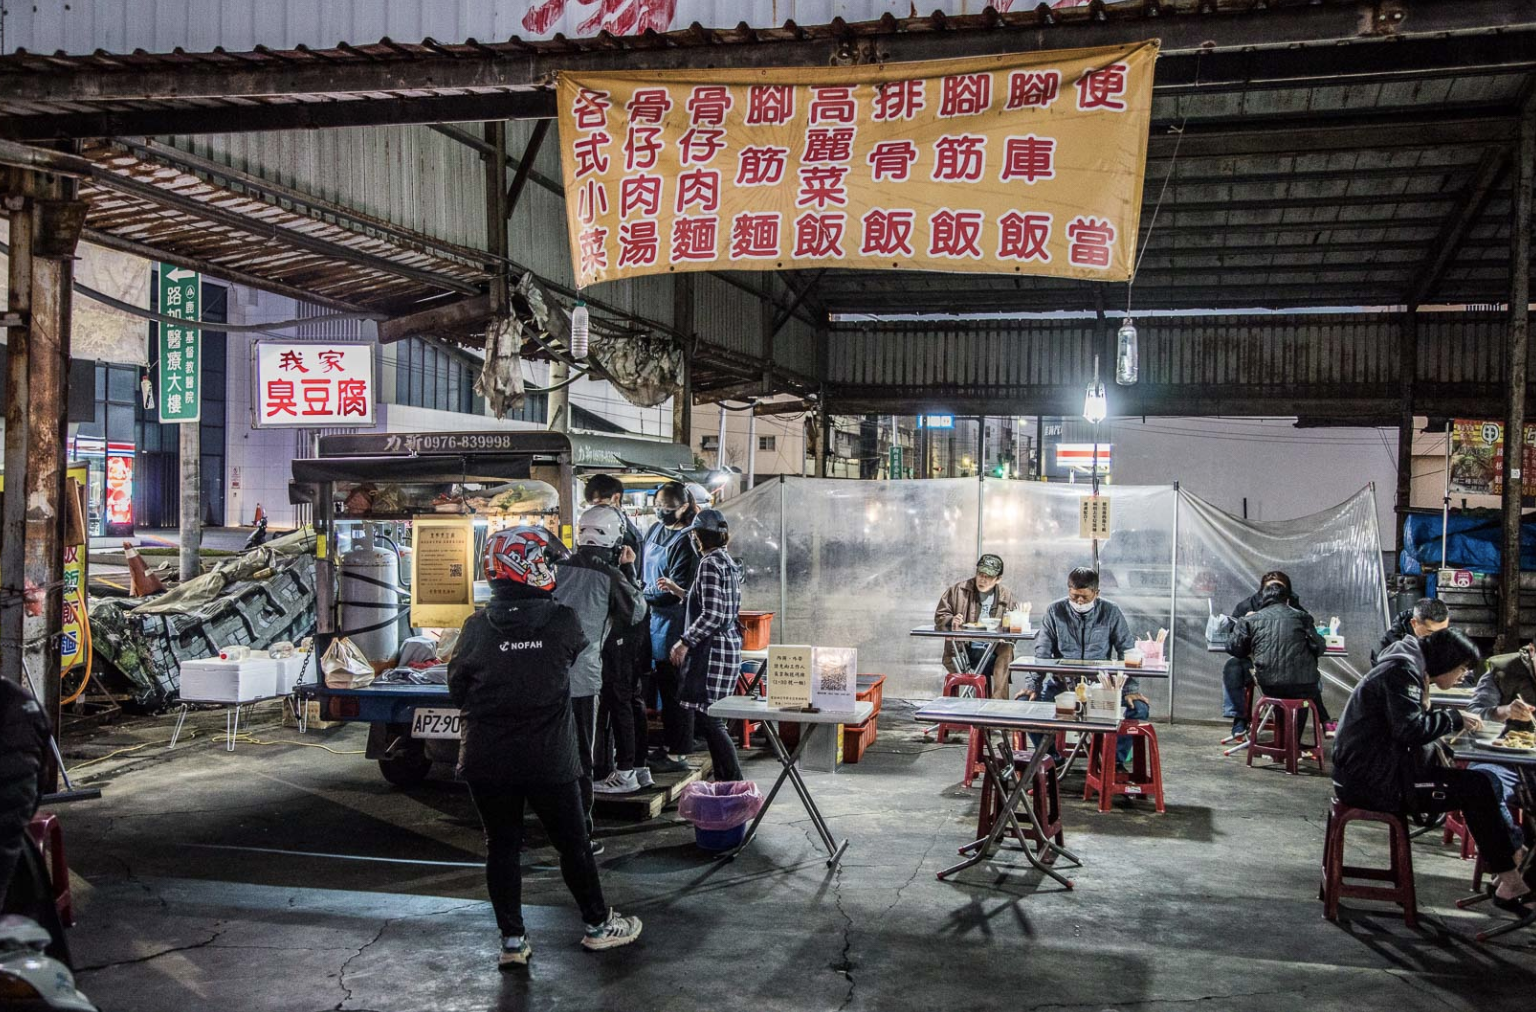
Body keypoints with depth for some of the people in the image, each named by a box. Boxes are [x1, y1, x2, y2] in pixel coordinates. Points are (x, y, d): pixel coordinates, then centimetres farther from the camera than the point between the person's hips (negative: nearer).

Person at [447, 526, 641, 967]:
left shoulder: (476, 628, -7)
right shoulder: (563, 623, -12)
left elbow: (458, 689, 3)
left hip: (487, 761, 2)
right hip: (549, 760, -1)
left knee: (502, 846, 13)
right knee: (572, 843, 14)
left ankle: (512, 940, 18)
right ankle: (598, 924, 29)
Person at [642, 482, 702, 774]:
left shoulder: (685, 541, -15)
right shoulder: (655, 530, 10)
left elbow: (677, 591, -19)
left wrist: (640, 597, -25)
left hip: (672, 621, -8)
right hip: (655, 617, 8)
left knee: (674, 687, -2)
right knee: (663, 684, 16)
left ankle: (677, 754, 5)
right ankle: (668, 745, 27)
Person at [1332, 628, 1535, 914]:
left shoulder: (1410, 668, 18)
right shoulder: (1402, 670, -13)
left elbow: (1410, 726, 18)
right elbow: (1410, 730, -22)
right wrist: (1454, 719, -9)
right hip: (1371, 780, -11)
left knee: (1473, 778, 9)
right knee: (1476, 787, -12)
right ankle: (1508, 879, -3)